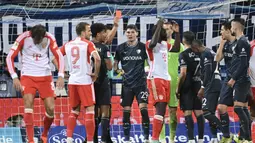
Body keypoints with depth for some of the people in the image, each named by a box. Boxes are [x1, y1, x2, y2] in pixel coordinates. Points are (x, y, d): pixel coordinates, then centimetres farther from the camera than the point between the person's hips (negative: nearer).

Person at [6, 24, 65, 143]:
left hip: (45, 77, 2)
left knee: (50, 108, -4)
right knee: (28, 103, -21)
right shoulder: (23, 38, -13)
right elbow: (10, 57, -10)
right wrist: (14, 77, -20)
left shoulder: (49, 38, -7)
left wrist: (60, 76, -14)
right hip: (28, 76, -2)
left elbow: (59, 56, -1)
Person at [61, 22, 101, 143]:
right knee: (90, 110, -1)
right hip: (85, 81, -6)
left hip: (72, 81, 6)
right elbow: (97, 59, -22)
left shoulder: (68, 45, 9)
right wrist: (96, 74, -9)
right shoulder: (88, 44, -7)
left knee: (74, 111, 18)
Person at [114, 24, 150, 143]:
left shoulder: (143, 47, -1)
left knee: (143, 109, -12)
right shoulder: (121, 48, 4)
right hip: (127, 84, 2)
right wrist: (118, 71, -3)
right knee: (126, 111, 3)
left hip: (141, 83, -2)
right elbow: (115, 62, 14)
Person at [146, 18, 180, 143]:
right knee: (160, 108, -18)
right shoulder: (149, 44, -8)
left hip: (166, 79, 9)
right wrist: (159, 26, -22)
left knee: (163, 110, 5)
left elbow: (177, 49, 19)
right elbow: (153, 43, -30)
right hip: (155, 79, -9)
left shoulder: (165, 44, 17)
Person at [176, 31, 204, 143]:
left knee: (187, 112, -7)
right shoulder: (198, 53, 9)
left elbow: (183, 73, -17)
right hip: (197, 84, 6)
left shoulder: (183, 54, -11)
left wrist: (178, 88, -9)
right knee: (198, 111, 8)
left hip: (187, 86, -6)